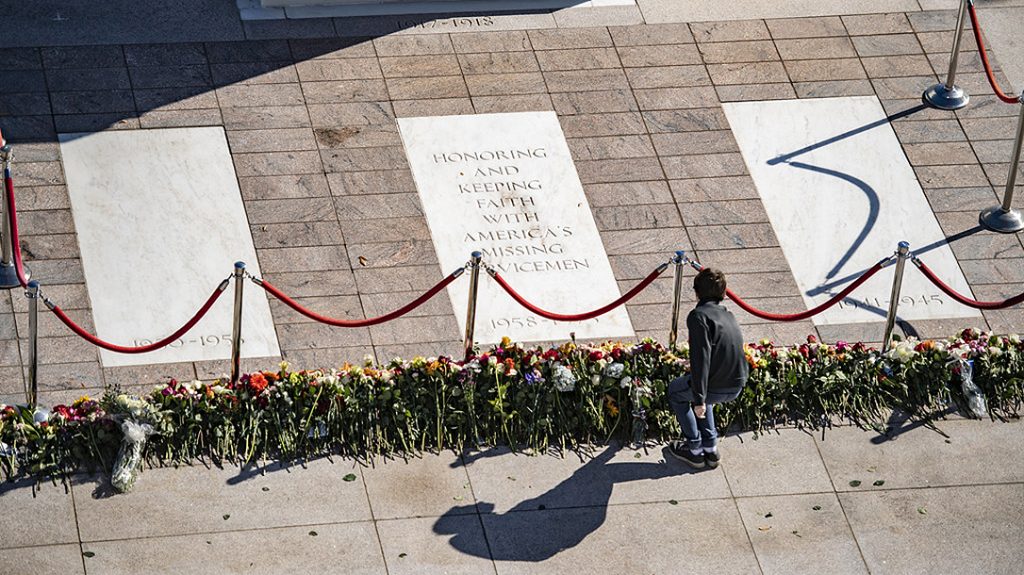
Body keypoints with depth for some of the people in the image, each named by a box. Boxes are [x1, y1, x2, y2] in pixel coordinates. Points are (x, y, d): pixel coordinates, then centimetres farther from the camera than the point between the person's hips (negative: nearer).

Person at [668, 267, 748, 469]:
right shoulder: (727, 315, 14)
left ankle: (695, 450, 22)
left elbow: (701, 357, -21)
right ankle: (710, 449, 30)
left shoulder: (698, 315, -11)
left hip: (716, 387, -7)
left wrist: (699, 399, -20)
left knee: (675, 391, 25)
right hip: (736, 386, 7)